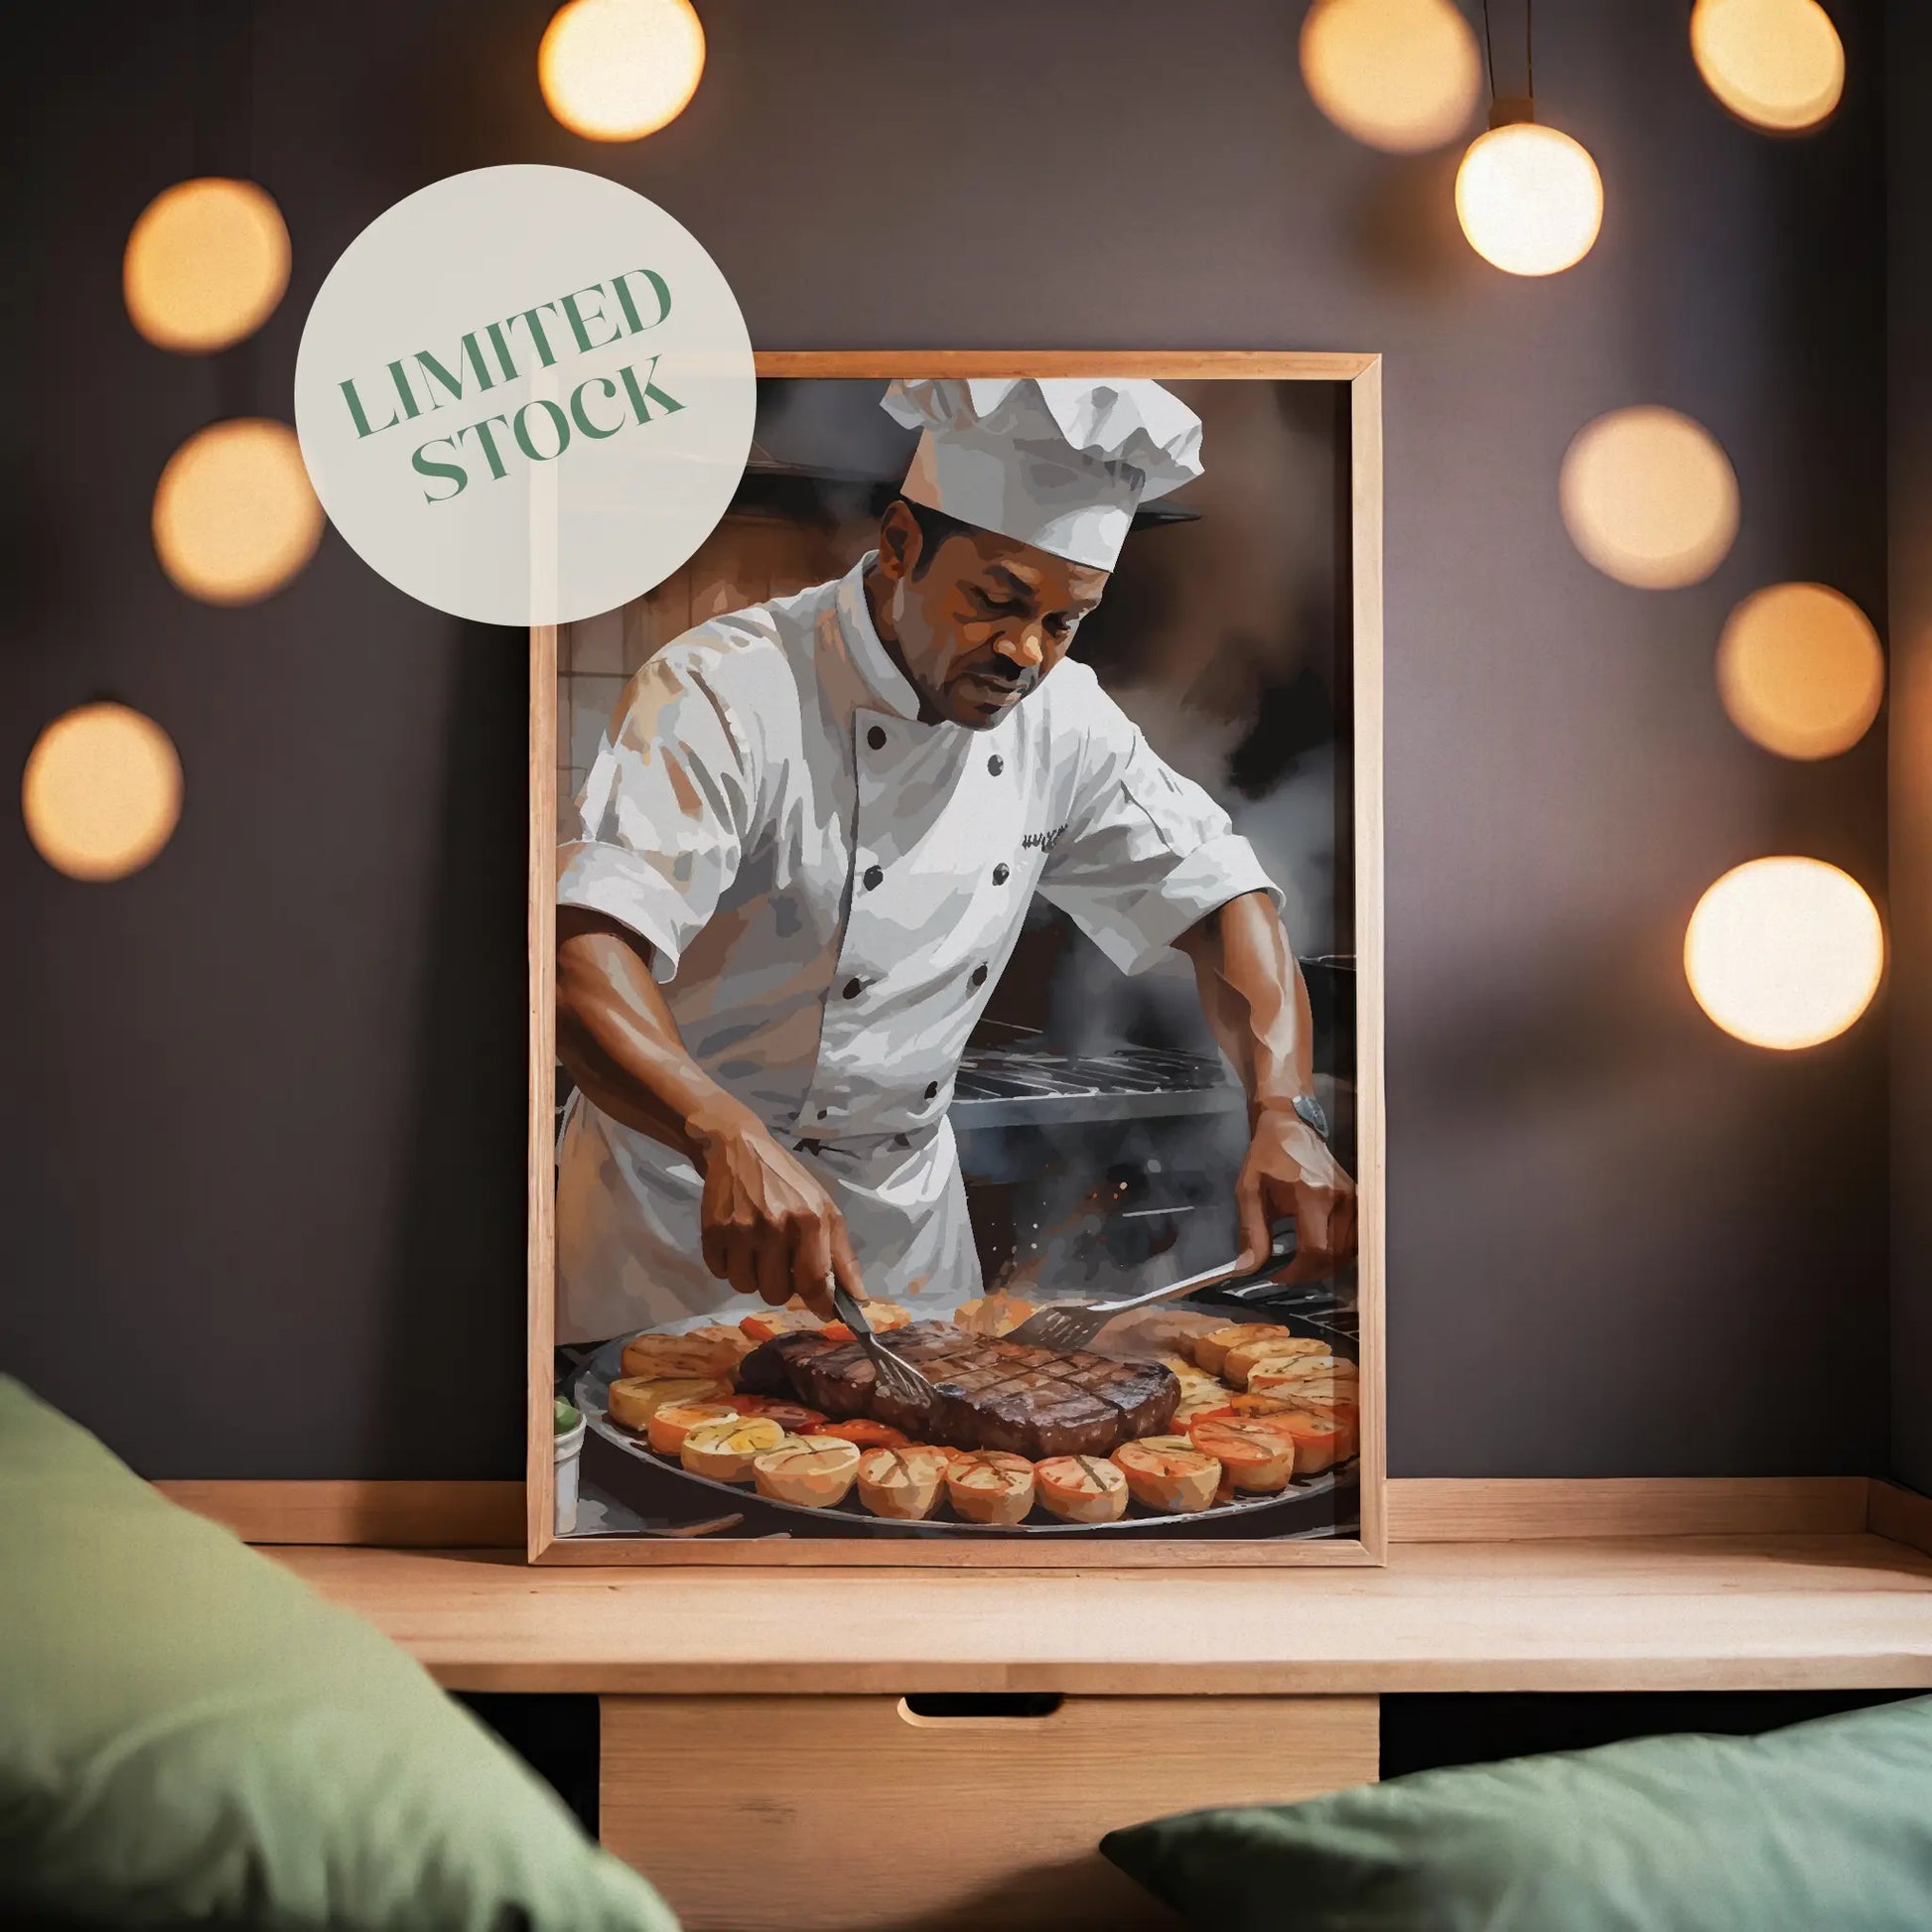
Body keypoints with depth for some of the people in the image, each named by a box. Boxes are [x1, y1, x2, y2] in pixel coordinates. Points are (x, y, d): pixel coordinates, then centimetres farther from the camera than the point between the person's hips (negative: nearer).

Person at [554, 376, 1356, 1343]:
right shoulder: (726, 694, -24)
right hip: (680, 1206, -5)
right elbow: (582, 952, -35)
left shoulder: (1062, 715, -5)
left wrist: (1283, 1113, -18)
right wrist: (732, 1141, -52)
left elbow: (1220, 898, -1)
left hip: (907, 1197, 5)